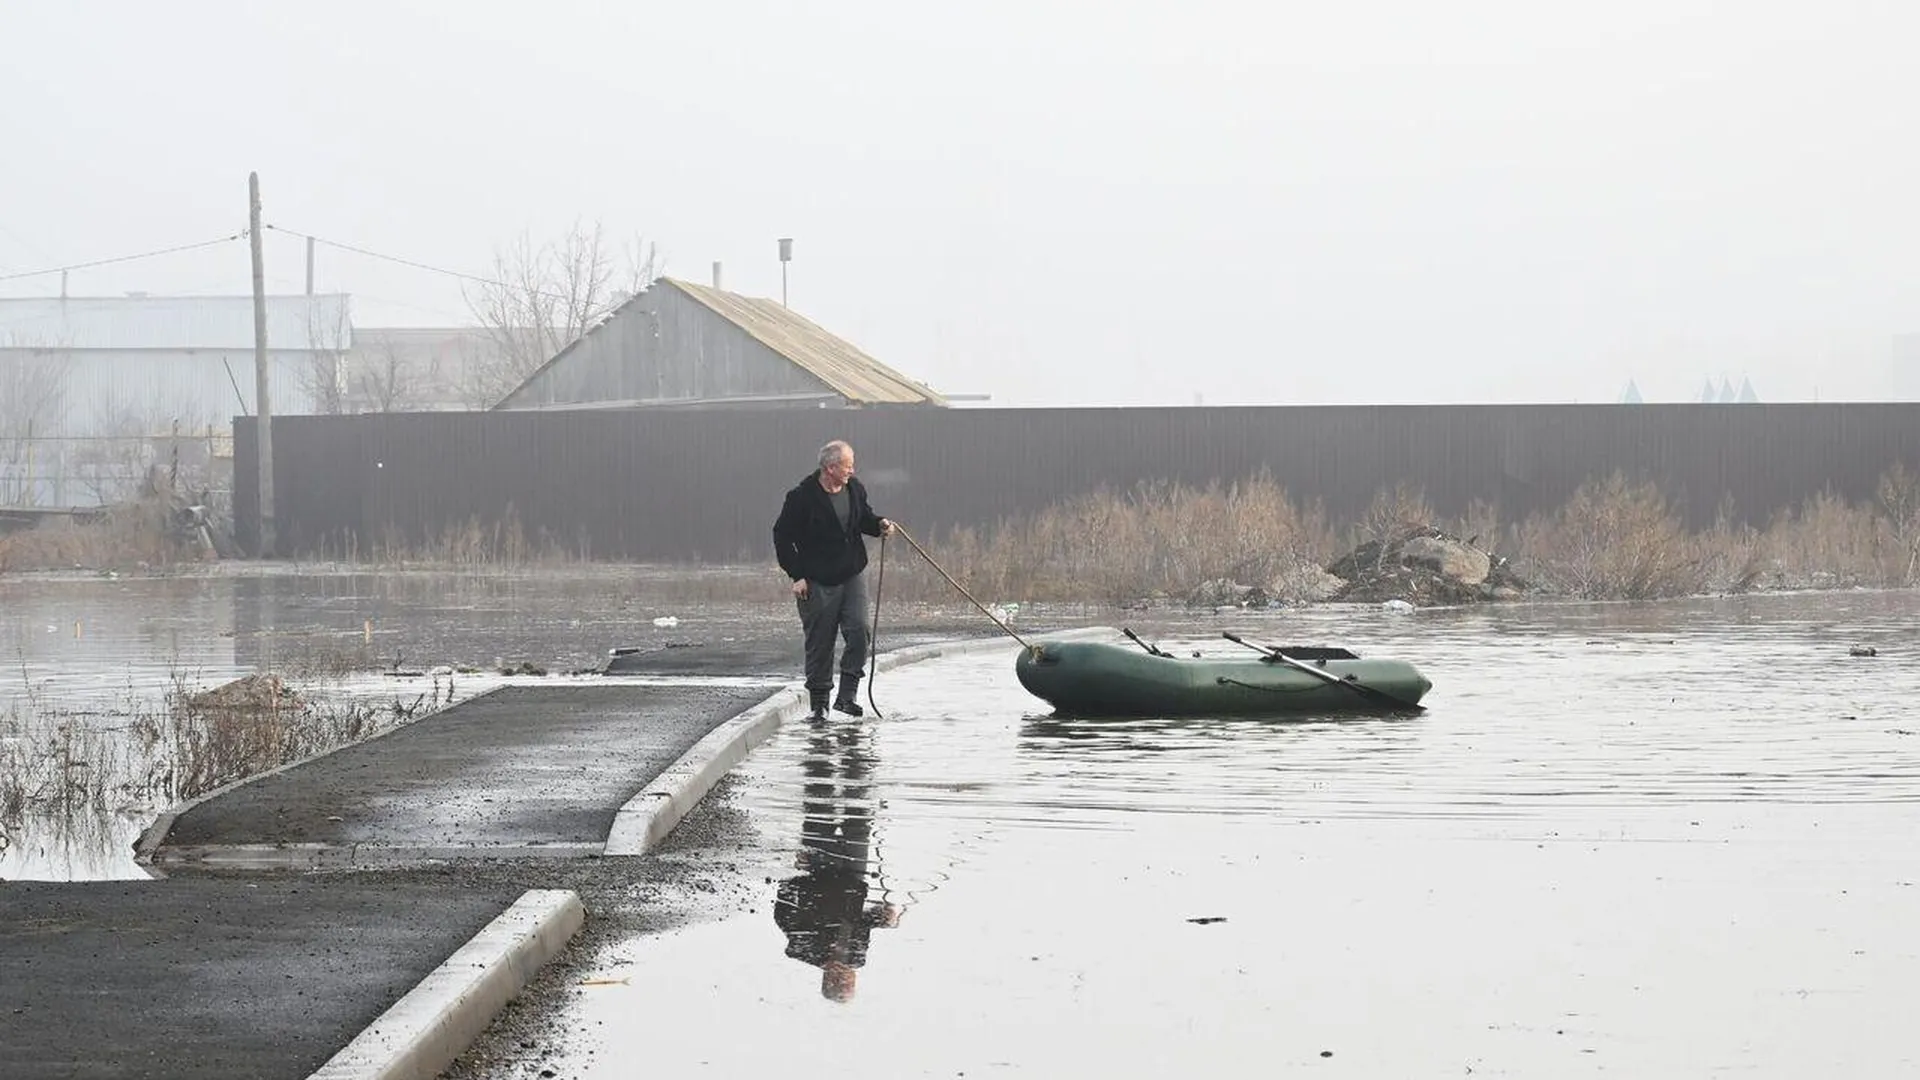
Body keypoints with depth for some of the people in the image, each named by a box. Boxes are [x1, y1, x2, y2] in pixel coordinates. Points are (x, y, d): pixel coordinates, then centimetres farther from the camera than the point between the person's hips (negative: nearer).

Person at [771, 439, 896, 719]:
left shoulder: (855, 489, 3)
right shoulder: (802, 497, -14)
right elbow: (782, 536, -7)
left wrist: (878, 525, -1)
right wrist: (797, 575, -10)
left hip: (853, 575, 4)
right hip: (817, 582, -4)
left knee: (858, 631, -11)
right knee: (820, 643, 2)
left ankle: (847, 694, -3)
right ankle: (819, 702, 14)